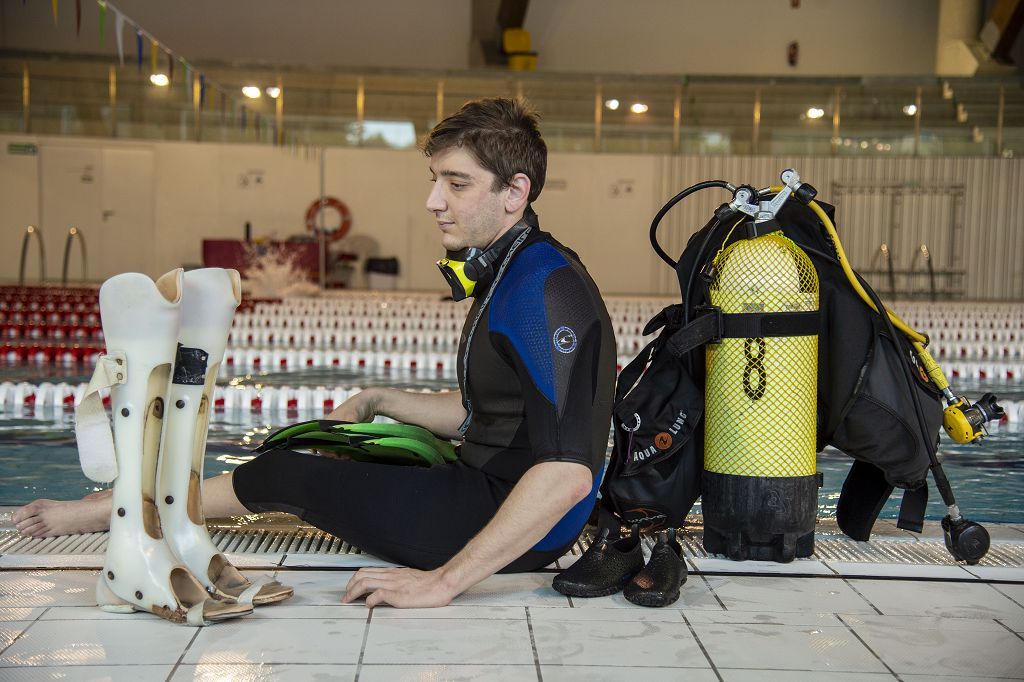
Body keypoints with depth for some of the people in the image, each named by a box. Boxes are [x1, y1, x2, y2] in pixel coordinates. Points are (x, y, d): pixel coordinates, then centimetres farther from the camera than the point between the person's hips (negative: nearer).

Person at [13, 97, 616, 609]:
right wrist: (375, 401, 24)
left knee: (281, 475, 0)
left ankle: (115, 507, 24)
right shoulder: (508, 274, 11)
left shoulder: (545, 289, -24)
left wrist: (444, 580, -32)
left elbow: (568, 474, -32)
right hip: (488, 484, 10)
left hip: (521, 531, -10)